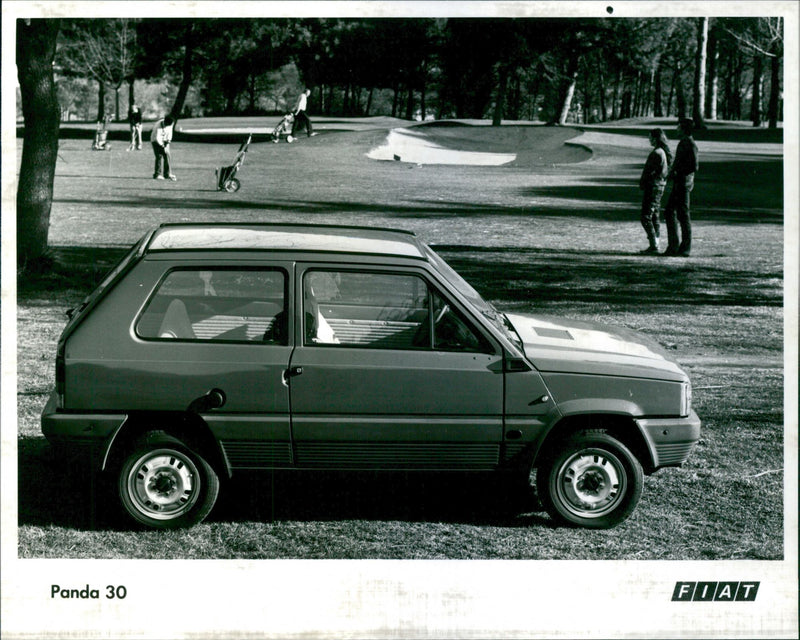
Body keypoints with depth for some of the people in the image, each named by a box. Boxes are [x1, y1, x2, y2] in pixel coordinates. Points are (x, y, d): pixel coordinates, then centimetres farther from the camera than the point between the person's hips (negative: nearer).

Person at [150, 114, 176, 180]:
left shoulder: (171, 123, -14)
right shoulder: (158, 126, -32)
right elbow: (157, 138, -30)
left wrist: (169, 140, -10)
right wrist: (162, 146, -29)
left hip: (165, 141, 6)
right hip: (156, 141, -6)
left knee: (167, 156, -1)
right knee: (159, 156, -12)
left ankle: (167, 174, 4)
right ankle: (157, 174, -7)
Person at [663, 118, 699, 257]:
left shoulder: (690, 144, -14)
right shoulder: (683, 143, 16)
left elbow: (694, 167, -20)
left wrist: (677, 173, -16)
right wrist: (673, 172, 11)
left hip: (684, 183, -10)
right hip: (678, 183, 10)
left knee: (683, 215, -5)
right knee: (669, 212, 11)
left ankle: (685, 248, 1)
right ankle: (673, 246, 16)